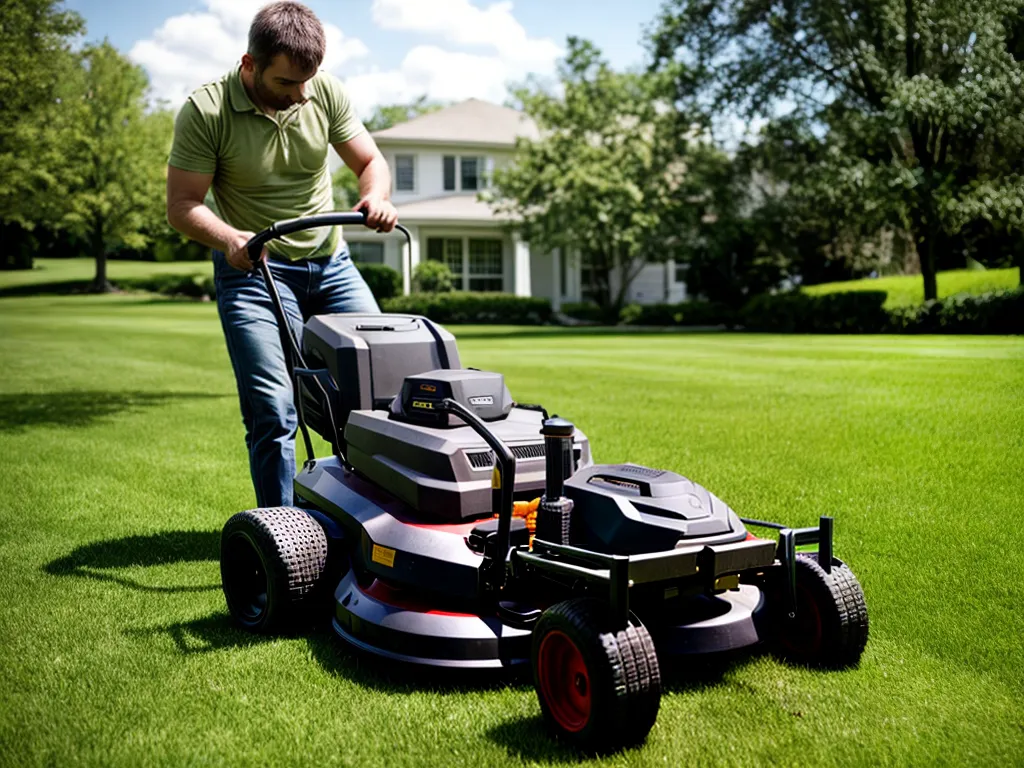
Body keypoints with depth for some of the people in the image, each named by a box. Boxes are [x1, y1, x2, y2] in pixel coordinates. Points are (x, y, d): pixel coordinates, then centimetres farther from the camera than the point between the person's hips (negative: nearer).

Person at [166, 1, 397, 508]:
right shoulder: (204, 113, -14)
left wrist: (375, 197, -19)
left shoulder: (325, 92, -3)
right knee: (273, 410, -13)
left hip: (331, 262, 4)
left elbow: (370, 162, 4)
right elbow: (181, 205, -13)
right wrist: (230, 239, -33)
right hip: (255, 269, -4)